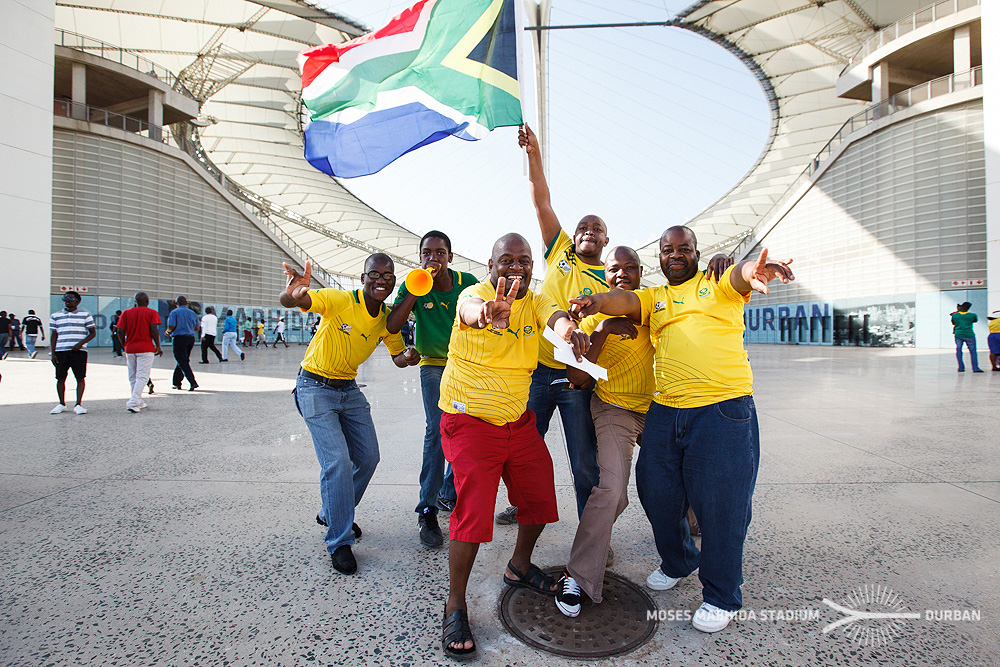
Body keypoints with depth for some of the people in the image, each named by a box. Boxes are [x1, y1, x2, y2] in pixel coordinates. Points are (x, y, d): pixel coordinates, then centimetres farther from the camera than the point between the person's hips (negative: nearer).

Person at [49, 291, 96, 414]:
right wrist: (53, 353, 5)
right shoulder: (56, 316, 14)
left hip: (79, 351, -2)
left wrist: (81, 343, -11)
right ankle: (61, 404, 18)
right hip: (60, 351, 2)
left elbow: (93, 333, 6)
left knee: (80, 378, -5)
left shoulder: (85, 315, 7)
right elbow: (54, 335, 12)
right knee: (60, 378, 4)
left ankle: (78, 404, 1)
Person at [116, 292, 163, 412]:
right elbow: (154, 330, -11)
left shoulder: (126, 313, 9)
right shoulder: (152, 313, -1)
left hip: (130, 349, 4)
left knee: (132, 377, 14)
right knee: (142, 376, -4)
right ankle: (133, 402, -16)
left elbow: (120, 331, 2)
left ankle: (138, 402, 22)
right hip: (146, 348, -4)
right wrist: (158, 347, -3)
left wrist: (125, 346, 13)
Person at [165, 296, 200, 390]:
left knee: (183, 362, -6)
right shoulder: (192, 313, 11)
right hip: (191, 338, 6)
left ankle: (193, 382, -18)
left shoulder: (174, 312, -4)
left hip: (179, 338, -6)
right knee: (184, 360, 16)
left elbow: (171, 327, -12)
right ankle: (177, 382, 23)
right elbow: (197, 328, 10)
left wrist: (168, 331, 9)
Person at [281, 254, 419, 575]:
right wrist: (293, 294, -60)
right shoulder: (339, 300, -23)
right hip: (315, 388, -6)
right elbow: (288, 301, -35)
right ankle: (339, 542, 5)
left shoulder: (387, 318, -4)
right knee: (337, 462, -13)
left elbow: (397, 356, 5)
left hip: (349, 389, 7)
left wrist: (407, 357, -20)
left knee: (368, 458, 9)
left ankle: (332, 514, 34)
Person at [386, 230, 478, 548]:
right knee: (438, 429, -17)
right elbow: (392, 326, -26)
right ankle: (427, 510, -7)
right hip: (434, 366, -3)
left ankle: (449, 494, 28)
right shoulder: (412, 287, -13)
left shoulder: (467, 283, -10)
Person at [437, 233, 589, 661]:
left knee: (539, 497, 14)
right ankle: (455, 606, 14)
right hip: (470, 420, -5)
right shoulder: (474, 294, -12)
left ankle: (519, 568, 42)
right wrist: (490, 313, -63)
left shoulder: (535, 301, 1)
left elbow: (553, 316, -22)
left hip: (519, 420, 6)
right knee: (473, 511, -8)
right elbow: (472, 310, -37)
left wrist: (567, 329, -47)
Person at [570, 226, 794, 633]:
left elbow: (739, 276, -16)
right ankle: (677, 563, 40)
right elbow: (625, 301, -6)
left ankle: (722, 597, 24)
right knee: (656, 492, 12)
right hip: (665, 410, 4)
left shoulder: (717, 285, 7)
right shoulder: (653, 297, 15)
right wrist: (598, 302, -29)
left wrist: (752, 270, -41)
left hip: (724, 408, -4)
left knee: (721, 503, 1)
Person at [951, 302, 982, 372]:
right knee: (973, 351, 6)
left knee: (958, 350, 7)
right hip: (969, 335, 0)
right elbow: (975, 320, 20)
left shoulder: (954, 315, -1)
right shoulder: (972, 315, -2)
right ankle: (975, 368, 6)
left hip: (958, 335, 1)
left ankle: (961, 368, 6)